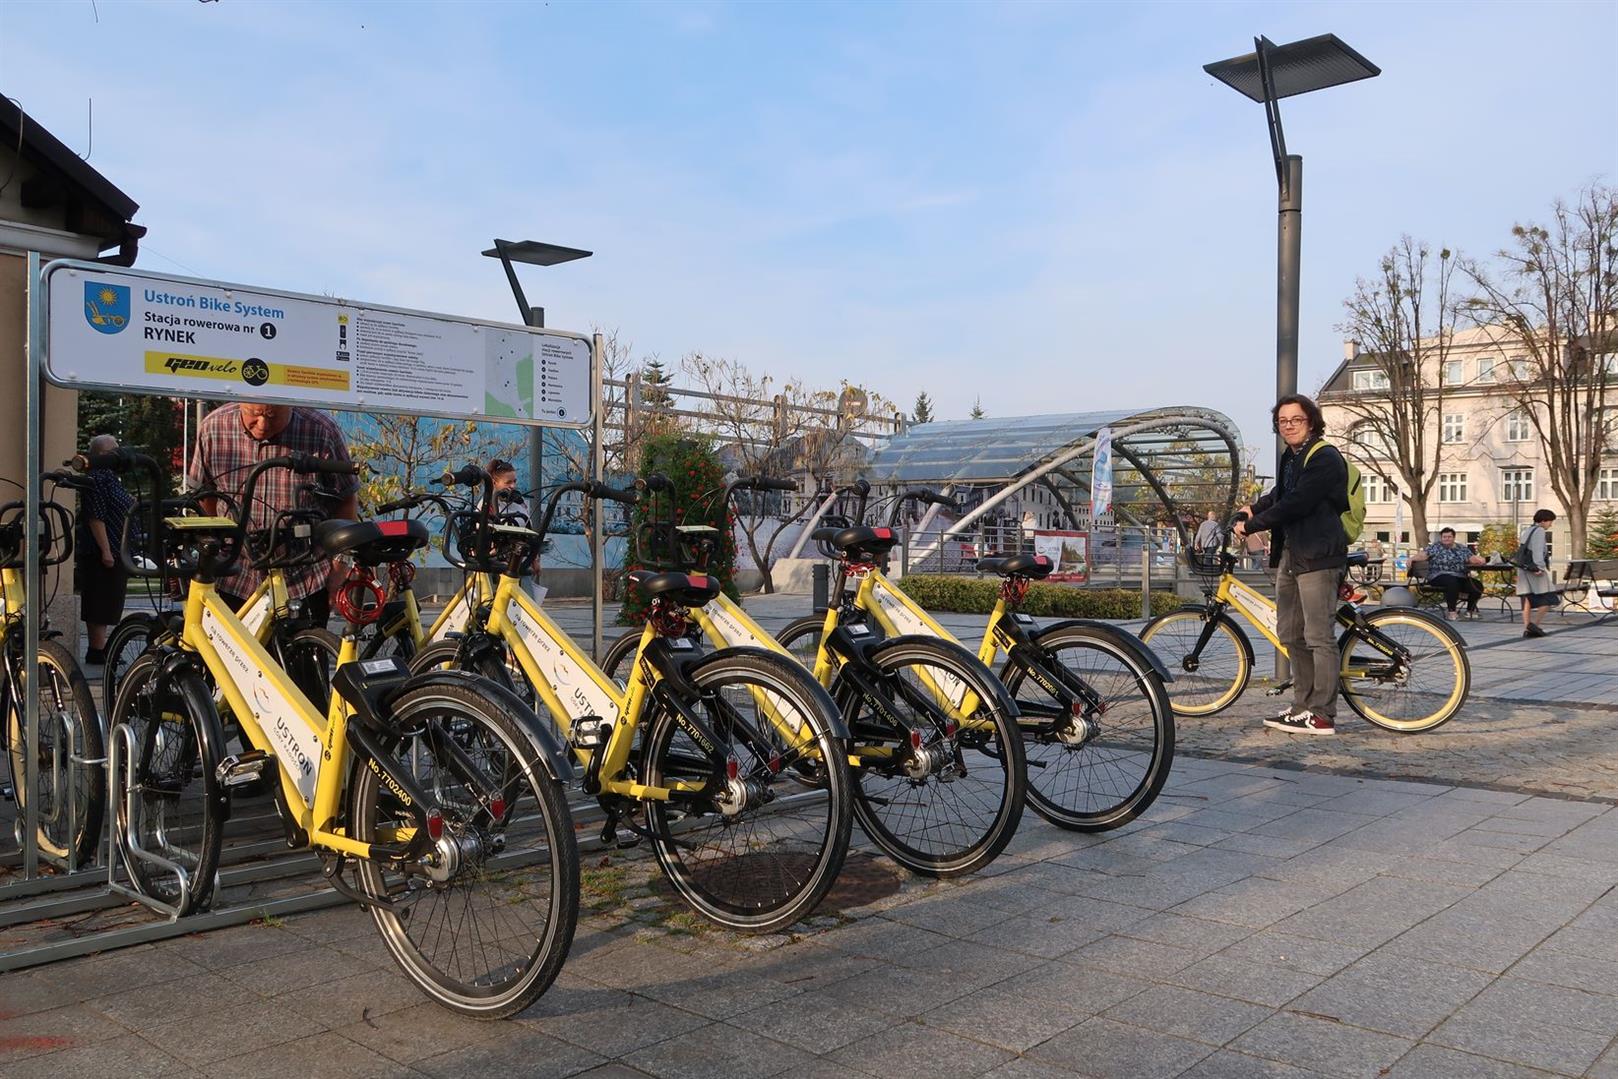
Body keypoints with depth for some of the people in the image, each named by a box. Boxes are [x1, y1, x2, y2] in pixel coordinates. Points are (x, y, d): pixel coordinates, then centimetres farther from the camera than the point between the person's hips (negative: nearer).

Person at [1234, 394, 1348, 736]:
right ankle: (1302, 706, 21)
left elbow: (1296, 503, -19)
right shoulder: (1290, 458, 17)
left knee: (1319, 637, -7)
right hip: (1289, 553, 10)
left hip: (1316, 556, -10)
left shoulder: (1325, 458, -12)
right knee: (1290, 634, 13)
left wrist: (1251, 526, -13)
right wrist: (1252, 509, 14)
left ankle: (1322, 715, -4)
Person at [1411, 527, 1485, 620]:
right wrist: (1412, 558, -25)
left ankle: (1470, 610, 8)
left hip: (1461, 577, 5)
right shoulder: (1435, 547, 5)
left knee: (1477, 586, -16)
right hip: (1440, 577, -5)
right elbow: (1423, 555, -7)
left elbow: (1472, 559, 11)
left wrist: (1479, 560, -11)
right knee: (1453, 582, -37)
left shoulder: (1463, 549, 19)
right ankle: (1451, 611, -22)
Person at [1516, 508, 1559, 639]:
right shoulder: (1540, 531, -6)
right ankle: (1534, 623, -8)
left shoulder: (1527, 531, 20)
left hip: (1524, 569, 9)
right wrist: (1540, 567, -23)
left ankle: (1526, 628, 2)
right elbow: (1538, 551, -17)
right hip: (1535, 569, -9)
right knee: (1549, 598, -2)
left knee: (1528, 599, 6)